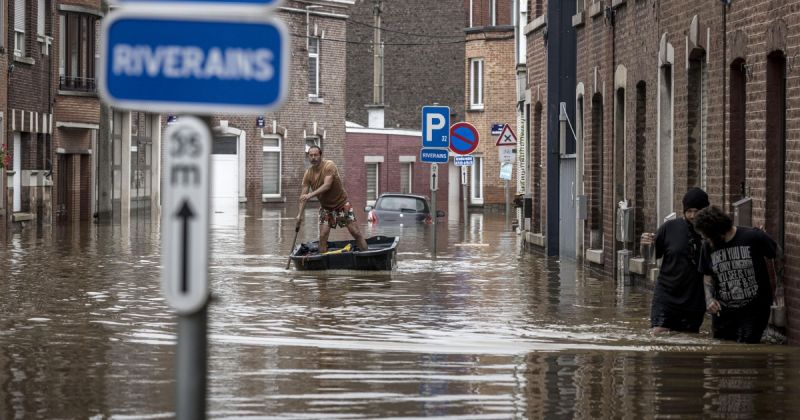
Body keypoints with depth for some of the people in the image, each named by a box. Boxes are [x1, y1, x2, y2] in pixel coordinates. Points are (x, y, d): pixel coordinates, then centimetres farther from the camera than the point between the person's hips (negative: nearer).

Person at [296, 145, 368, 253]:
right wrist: (300, 214, -14)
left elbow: (327, 185, -31)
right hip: (325, 207, 4)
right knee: (323, 236, -7)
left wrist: (311, 195, -41)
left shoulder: (329, 166, -20)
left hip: (342, 203, -4)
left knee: (356, 232, -3)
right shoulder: (308, 174, -5)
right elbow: (303, 196, -6)